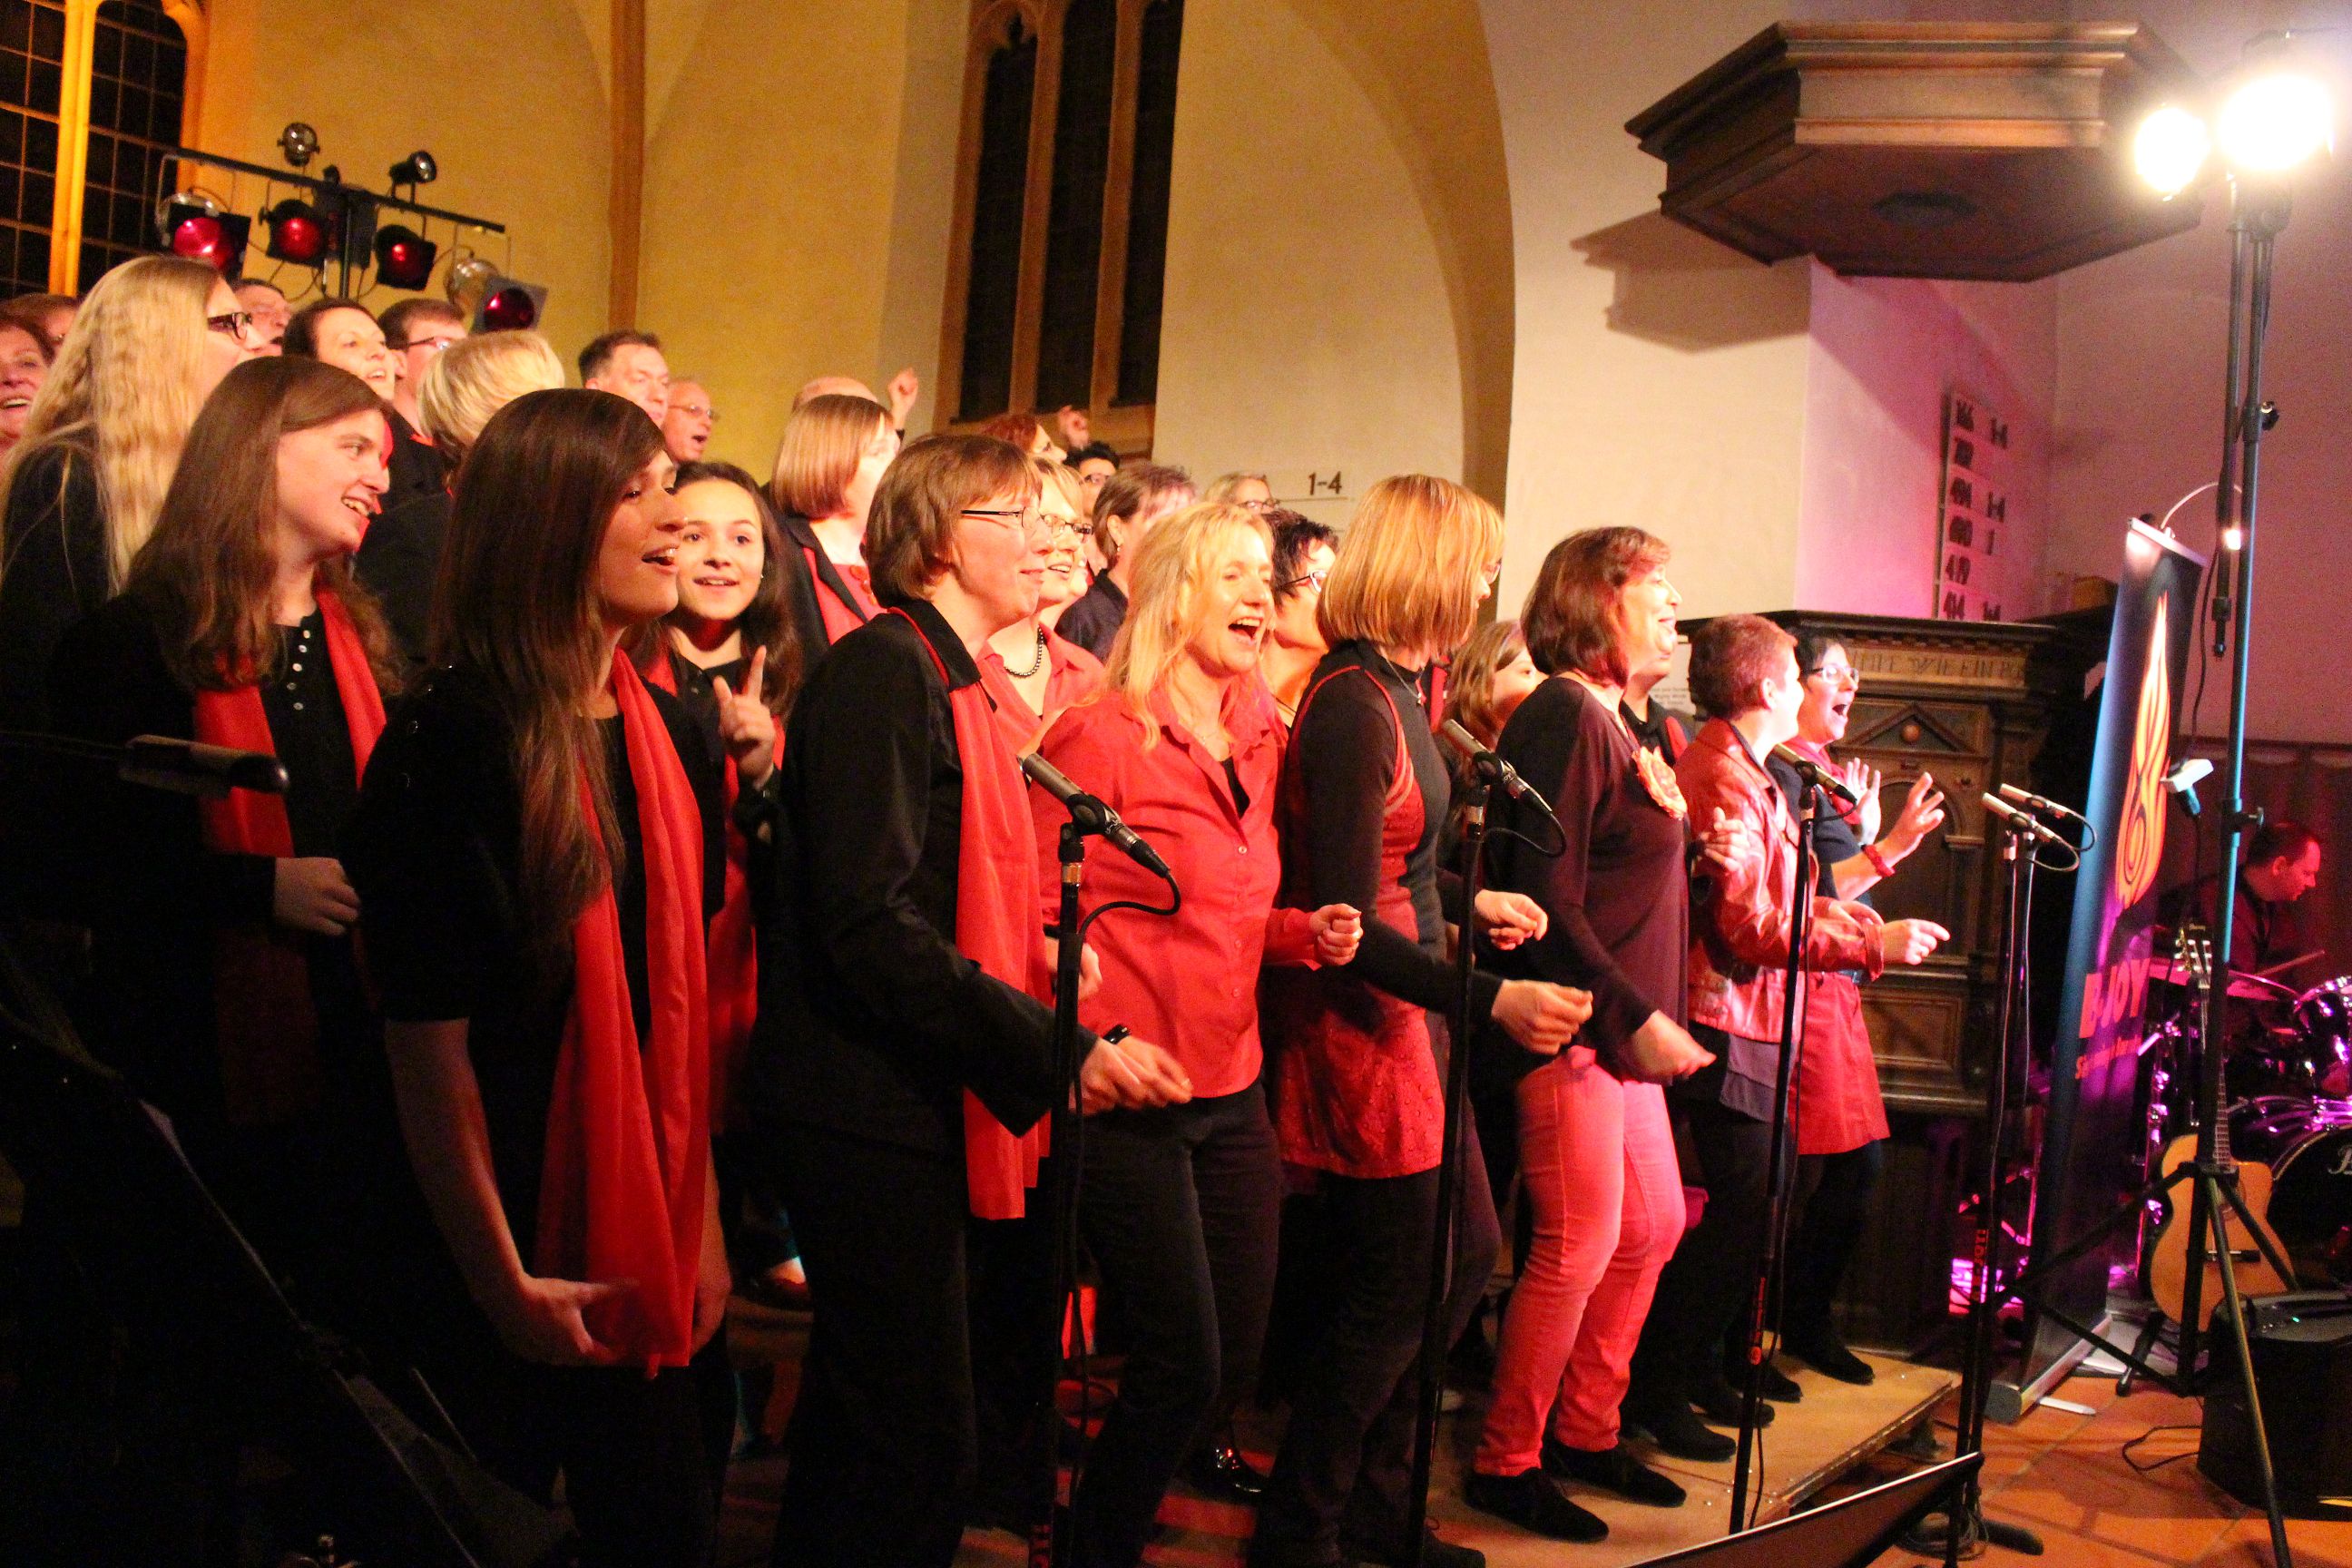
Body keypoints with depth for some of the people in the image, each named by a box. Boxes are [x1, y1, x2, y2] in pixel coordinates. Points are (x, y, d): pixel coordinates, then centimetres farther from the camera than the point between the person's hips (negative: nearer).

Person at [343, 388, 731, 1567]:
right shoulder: (449, 747, -18)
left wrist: (702, 1227, 8)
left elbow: (684, 1009, 8)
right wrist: (501, 1281, -14)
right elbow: (428, 1048, -17)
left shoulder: (673, 743, 3)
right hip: (493, 1261, -6)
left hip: (641, 1253, 6)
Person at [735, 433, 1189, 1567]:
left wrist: (1035, 954, 8)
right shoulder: (884, 670, -14)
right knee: (922, 1453, -4)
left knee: (859, 1421, 21)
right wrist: (1057, 1052, -24)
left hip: (902, 1107, 10)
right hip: (871, 1113, -10)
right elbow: (868, 926, -24)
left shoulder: (945, 683, 17)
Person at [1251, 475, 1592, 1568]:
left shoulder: (1395, 690, 8)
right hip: (1358, 1022, -10)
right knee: (1395, 1294, 1)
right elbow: (1345, 922, -25)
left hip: (1407, 1016, 10)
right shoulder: (1353, 707, -21)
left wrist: (1467, 906, 19)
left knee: (1465, 1255, 17)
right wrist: (1490, 1000, -28)